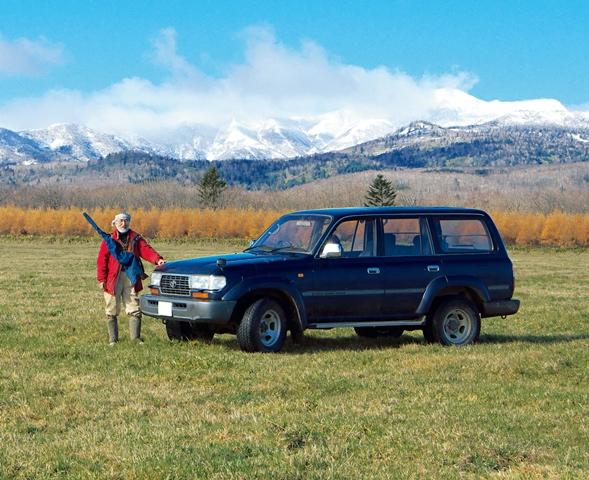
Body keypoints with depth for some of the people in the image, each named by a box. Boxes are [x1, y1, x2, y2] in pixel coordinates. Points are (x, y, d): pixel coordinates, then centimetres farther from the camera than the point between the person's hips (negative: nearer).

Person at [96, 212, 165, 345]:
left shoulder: (136, 238, 11)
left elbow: (146, 250, -4)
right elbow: (101, 260, 0)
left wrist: (157, 259, -24)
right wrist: (101, 279, -8)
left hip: (131, 278, 2)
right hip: (113, 278, -2)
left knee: (134, 309, 1)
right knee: (112, 311, 4)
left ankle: (135, 338, 6)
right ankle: (112, 339, 11)